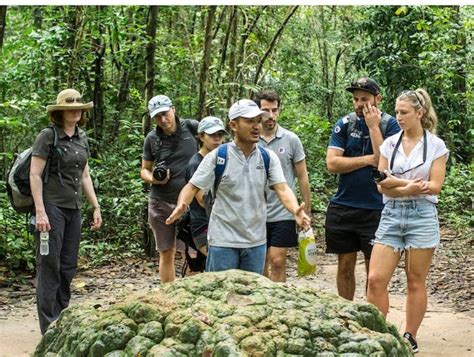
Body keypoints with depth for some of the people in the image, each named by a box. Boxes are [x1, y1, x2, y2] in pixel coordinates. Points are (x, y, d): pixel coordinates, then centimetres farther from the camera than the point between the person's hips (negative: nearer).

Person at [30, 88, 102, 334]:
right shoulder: (48, 136, -7)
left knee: (68, 267, 10)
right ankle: (49, 328, 1)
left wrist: (96, 207, 15)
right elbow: (35, 175, -11)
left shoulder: (82, 139, 13)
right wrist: (40, 211, -18)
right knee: (49, 266, -4)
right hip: (51, 207, -7)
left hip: (73, 209, 7)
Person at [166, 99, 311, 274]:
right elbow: (192, 187, -6)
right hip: (223, 241, -3)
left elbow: (282, 189, -8)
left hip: (257, 241, 3)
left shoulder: (268, 157, 1)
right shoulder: (217, 156, -7)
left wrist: (296, 211, -28)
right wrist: (181, 206, -28)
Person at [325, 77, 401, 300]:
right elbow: (332, 163, -7)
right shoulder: (344, 124, 3)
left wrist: (373, 126, -14)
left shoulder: (390, 125, -3)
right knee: (345, 266, 9)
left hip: (375, 209, -2)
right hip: (343, 207, 3)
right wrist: (368, 159, -11)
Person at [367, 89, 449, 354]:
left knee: (416, 282, 4)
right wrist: (409, 186, -17)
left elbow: (434, 186, -8)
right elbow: (382, 186, 1)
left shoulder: (436, 145, -1)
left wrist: (395, 182, -15)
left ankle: (411, 338, 15)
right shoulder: (390, 143, 7)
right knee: (376, 279, -6)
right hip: (391, 215, 3)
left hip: (422, 215, -3)